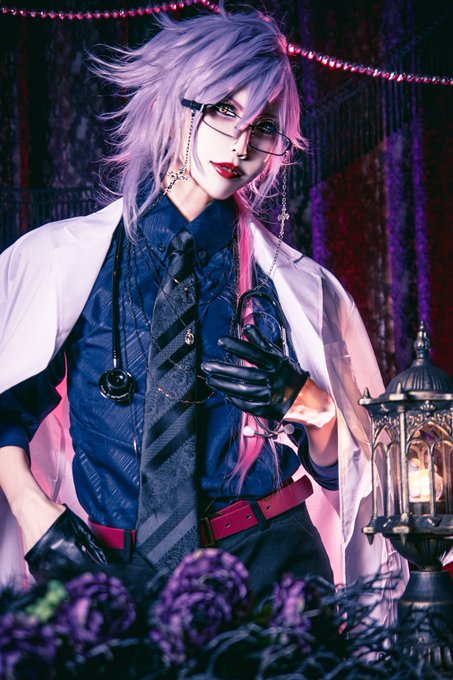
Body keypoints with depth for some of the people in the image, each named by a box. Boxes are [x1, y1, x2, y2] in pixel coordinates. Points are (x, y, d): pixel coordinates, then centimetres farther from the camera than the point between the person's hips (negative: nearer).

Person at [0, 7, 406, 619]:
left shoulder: (293, 282, 7)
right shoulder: (64, 257, 4)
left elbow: (335, 463, 12)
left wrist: (303, 401, -8)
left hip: (270, 564, 1)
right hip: (114, 571, -1)